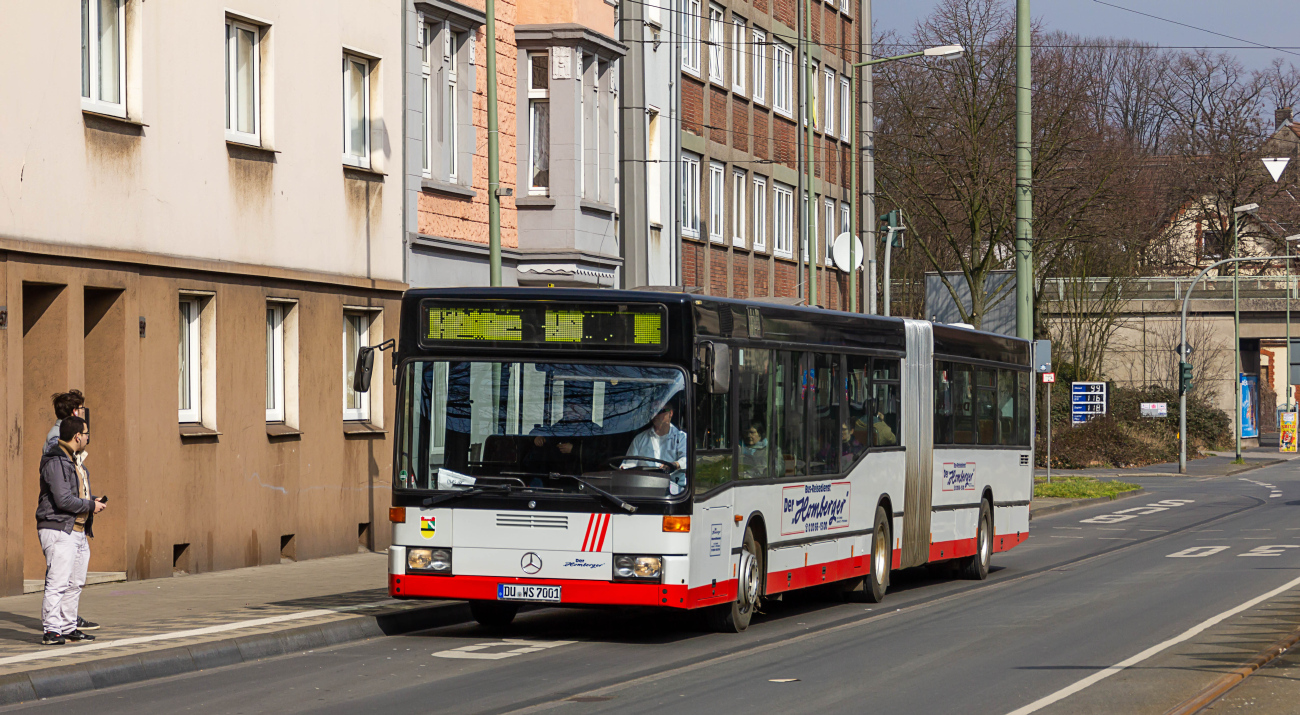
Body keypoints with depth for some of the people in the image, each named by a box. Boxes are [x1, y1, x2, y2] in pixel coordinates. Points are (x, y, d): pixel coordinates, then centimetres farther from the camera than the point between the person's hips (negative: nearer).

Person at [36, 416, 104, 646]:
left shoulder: (72, 461, 19)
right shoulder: (56, 462, -14)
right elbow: (63, 500, -21)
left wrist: (91, 501, 8)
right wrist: (91, 505, -10)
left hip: (78, 531, 10)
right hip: (59, 530, -10)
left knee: (75, 583, 12)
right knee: (58, 582, -12)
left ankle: (69, 628, 19)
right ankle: (51, 631, -12)